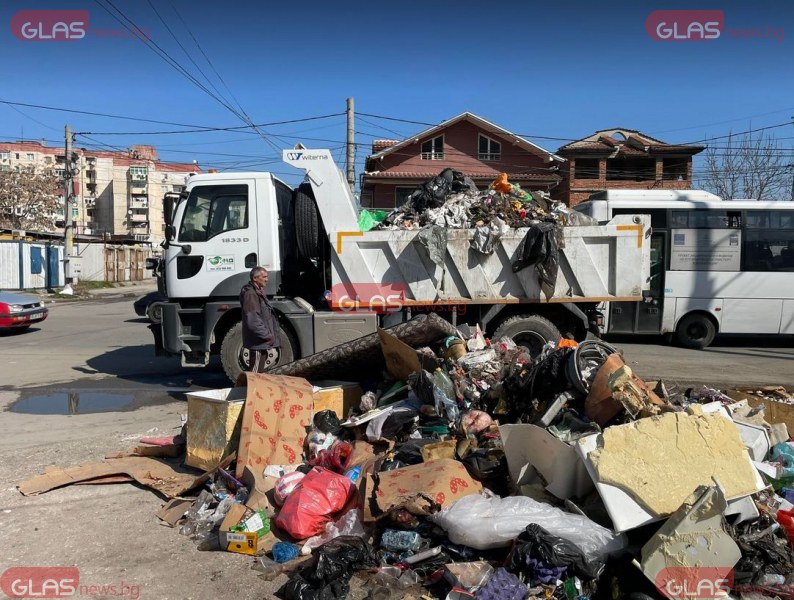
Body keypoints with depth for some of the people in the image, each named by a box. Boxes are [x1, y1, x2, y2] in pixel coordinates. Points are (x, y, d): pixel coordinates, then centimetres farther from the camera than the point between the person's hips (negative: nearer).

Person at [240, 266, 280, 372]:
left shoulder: (259, 292, 16)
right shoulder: (251, 294, -17)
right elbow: (253, 321, -23)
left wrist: (270, 334, 15)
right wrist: (267, 335, -19)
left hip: (263, 342, 10)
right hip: (258, 343, -10)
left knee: (259, 372, 17)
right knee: (255, 373, -6)